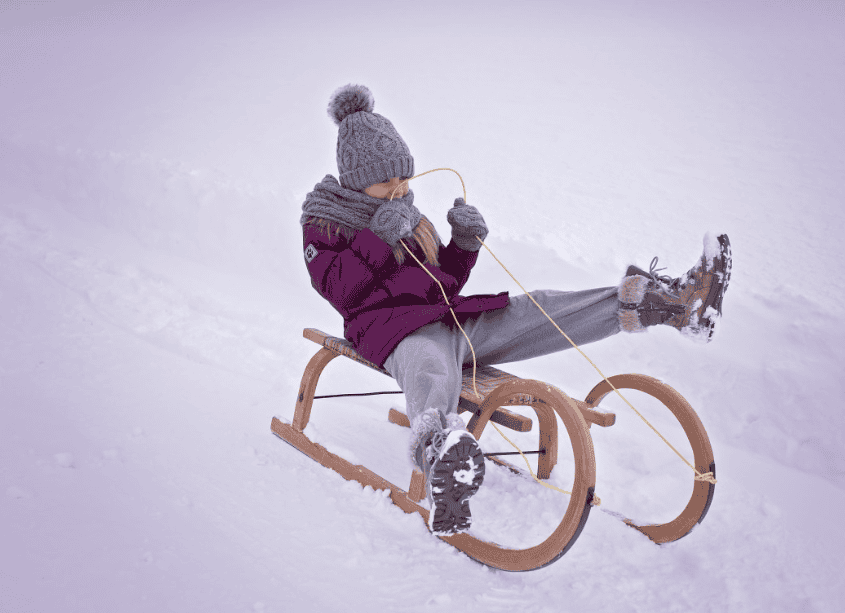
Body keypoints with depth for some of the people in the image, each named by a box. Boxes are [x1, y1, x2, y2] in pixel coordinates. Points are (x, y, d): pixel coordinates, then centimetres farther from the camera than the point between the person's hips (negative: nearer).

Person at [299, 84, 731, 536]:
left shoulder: (407, 212, 26)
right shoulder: (323, 222, 7)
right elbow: (342, 292, -10)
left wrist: (466, 243, 2)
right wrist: (379, 237, -21)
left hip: (449, 320, 7)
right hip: (391, 327, -7)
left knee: (541, 310, -12)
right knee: (432, 371, -44)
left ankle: (671, 302, -19)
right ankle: (441, 453, -79)